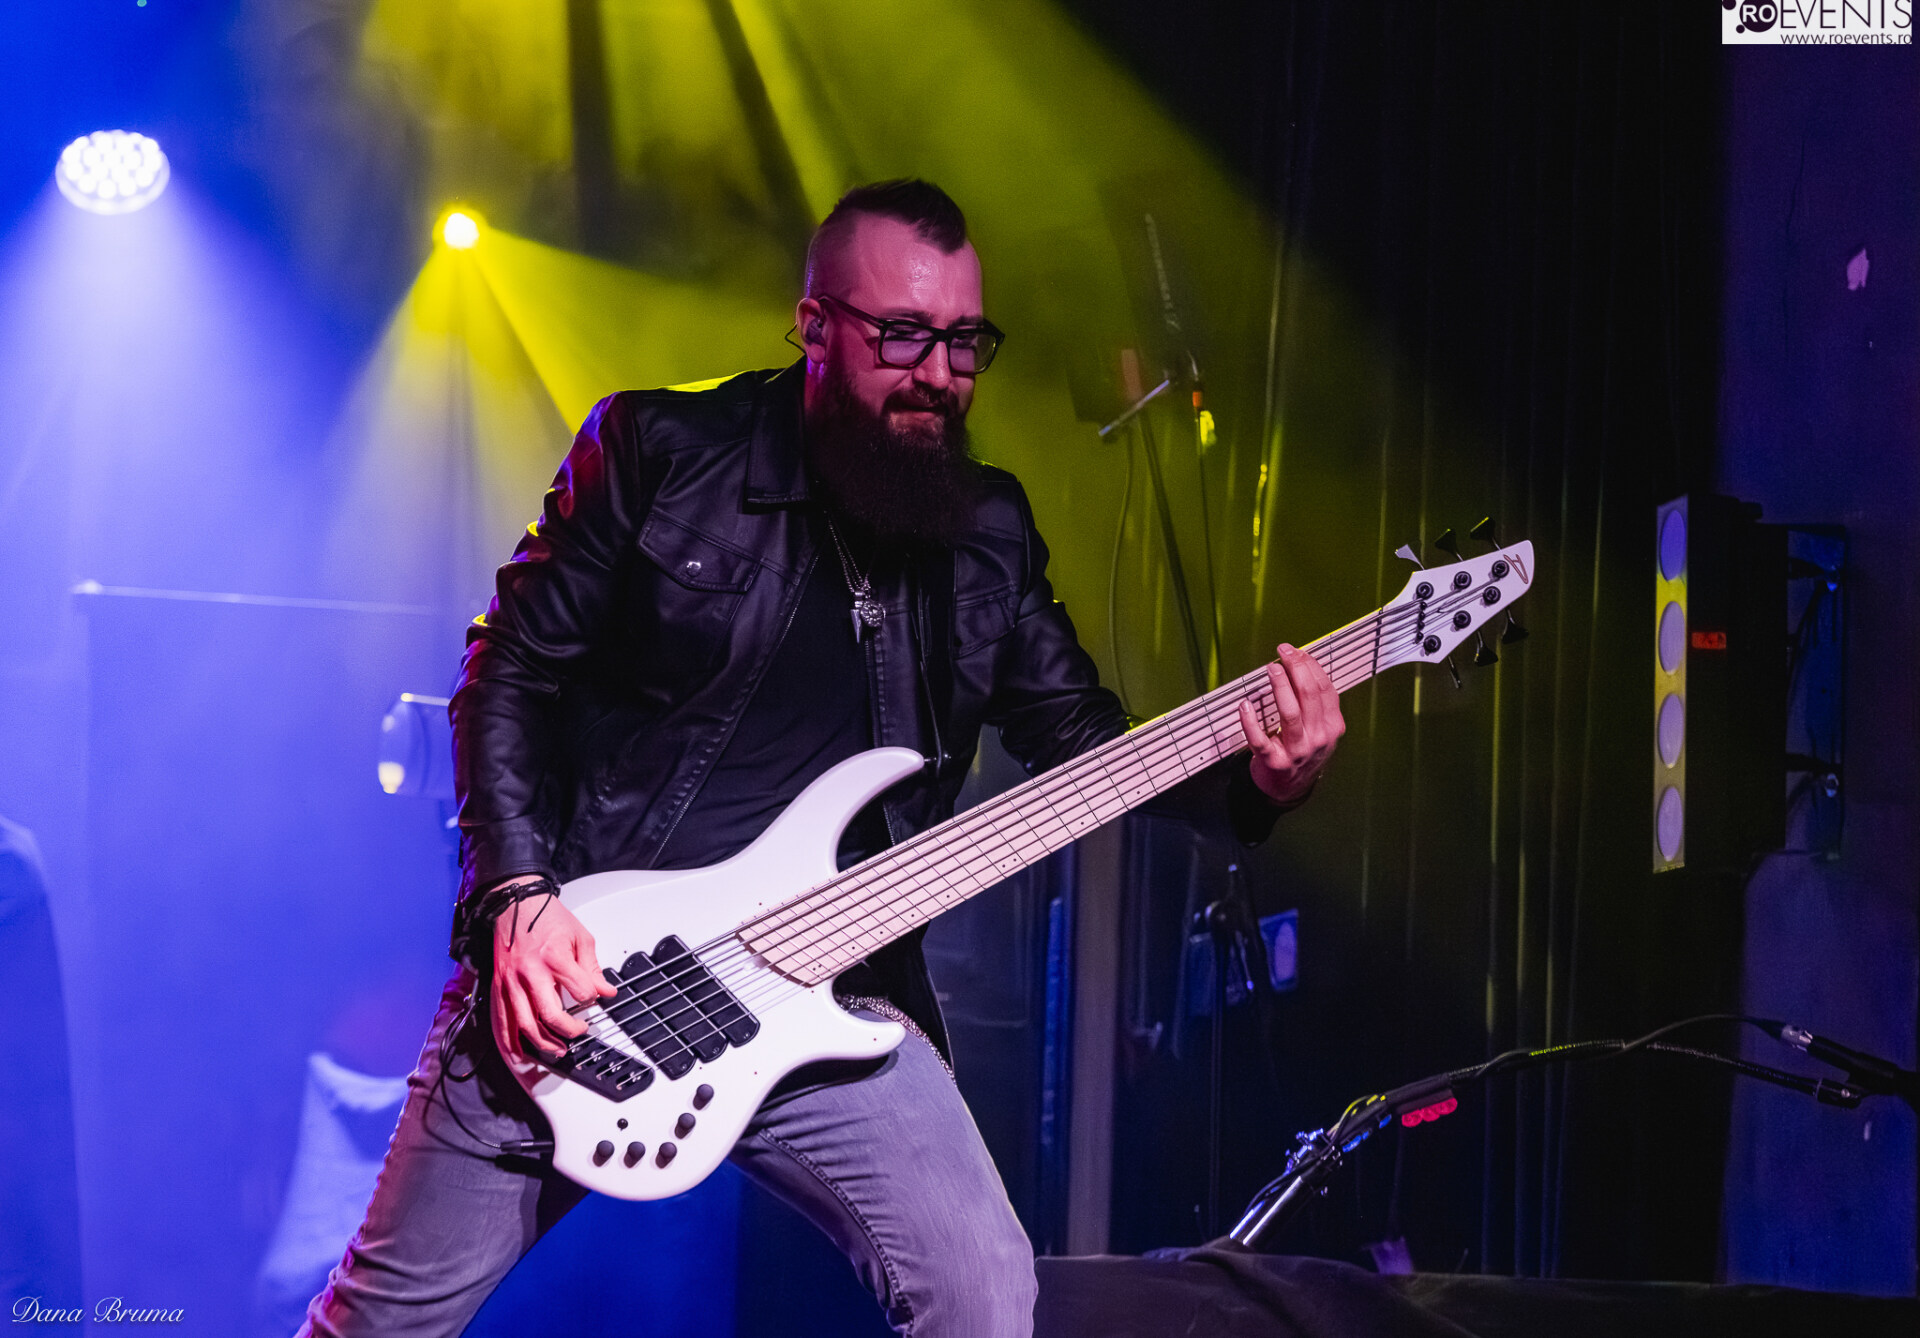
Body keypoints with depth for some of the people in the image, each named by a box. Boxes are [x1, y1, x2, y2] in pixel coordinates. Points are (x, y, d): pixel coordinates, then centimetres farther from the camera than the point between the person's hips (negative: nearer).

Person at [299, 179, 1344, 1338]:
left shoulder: (990, 532, 9)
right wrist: (517, 895, -13)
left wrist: (1255, 781, -10)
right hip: (571, 972, -2)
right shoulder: (661, 450, -3)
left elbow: (1084, 741, 10)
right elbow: (512, 674, -1)